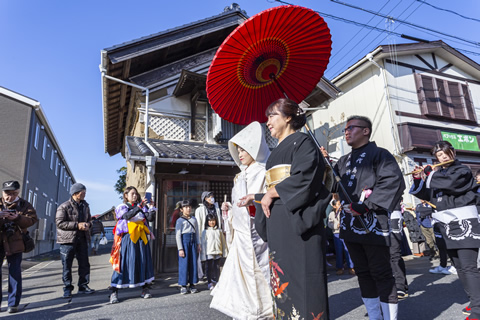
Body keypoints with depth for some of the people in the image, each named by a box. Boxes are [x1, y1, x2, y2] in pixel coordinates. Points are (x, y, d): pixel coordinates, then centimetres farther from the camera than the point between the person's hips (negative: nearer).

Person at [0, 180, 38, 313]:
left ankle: (13, 303, 11)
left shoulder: (24, 205, 2)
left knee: (15, 272, 3)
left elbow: (32, 220, -7)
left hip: (14, 242, -1)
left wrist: (17, 218, -24)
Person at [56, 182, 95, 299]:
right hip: (68, 240, -5)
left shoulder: (85, 206, 12)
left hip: (82, 239, 6)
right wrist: (77, 225, -20)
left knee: (84, 264, 8)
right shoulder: (64, 206, -8)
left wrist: (88, 224, -1)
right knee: (67, 265, 3)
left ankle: (83, 286, 20)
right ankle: (67, 288, 14)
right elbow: (60, 222, -15)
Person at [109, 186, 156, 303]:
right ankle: (114, 292, 5)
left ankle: (145, 289, 15)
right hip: (128, 239, -3)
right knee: (124, 263, -4)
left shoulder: (142, 207, 14)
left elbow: (150, 218, 2)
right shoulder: (122, 207, 4)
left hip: (141, 239, 4)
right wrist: (139, 206, -28)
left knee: (143, 262, 5)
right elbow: (127, 216, -18)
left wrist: (151, 207, -11)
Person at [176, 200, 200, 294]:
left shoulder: (194, 219, 14)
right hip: (184, 240, -4)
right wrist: (180, 249, -11)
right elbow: (178, 235, -5)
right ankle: (183, 285, 7)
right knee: (184, 263, -3)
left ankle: (192, 284, 14)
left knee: (193, 263, 5)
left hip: (193, 241, 5)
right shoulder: (180, 220, -1)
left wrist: (198, 244, 9)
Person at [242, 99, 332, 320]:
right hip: (277, 222, 8)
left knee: (300, 274, -5)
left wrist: (272, 193, -12)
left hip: (297, 217, -8)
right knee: (282, 276, 9)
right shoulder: (277, 151, 23)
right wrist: (255, 198, 20)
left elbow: (303, 176, -17)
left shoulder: (302, 142, 0)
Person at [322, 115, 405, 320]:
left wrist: (366, 205, -20)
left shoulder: (378, 154, -3)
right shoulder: (344, 161, 17)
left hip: (372, 225, -7)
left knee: (381, 273, 1)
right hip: (349, 225, 7)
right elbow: (332, 185, 14)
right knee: (363, 273, 15)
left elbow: (393, 181, -16)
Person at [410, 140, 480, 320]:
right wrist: (418, 180, -2)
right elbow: (426, 195, 13)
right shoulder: (436, 174, 15)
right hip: (445, 224, 7)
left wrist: (428, 174, -10)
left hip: (463, 222, -7)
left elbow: (449, 183, -23)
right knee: (459, 267, 11)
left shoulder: (462, 170, -2)